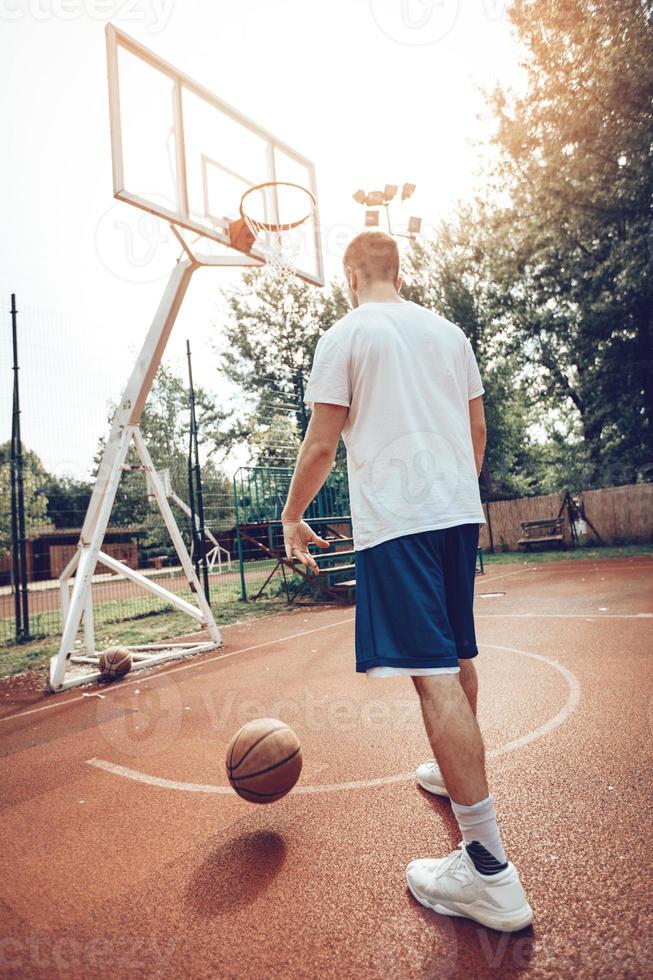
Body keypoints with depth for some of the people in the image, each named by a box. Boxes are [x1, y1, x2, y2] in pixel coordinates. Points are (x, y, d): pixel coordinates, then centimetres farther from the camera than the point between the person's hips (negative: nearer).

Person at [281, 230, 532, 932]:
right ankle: (459, 774, 40)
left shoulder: (346, 334, -1)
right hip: (458, 509, 8)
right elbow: (477, 429, 19)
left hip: (394, 517, -7)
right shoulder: (448, 332, 16)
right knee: (457, 654, 20)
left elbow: (321, 444, -6)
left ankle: (488, 867, -4)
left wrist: (292, 517, 6)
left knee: (432, 671, -9)